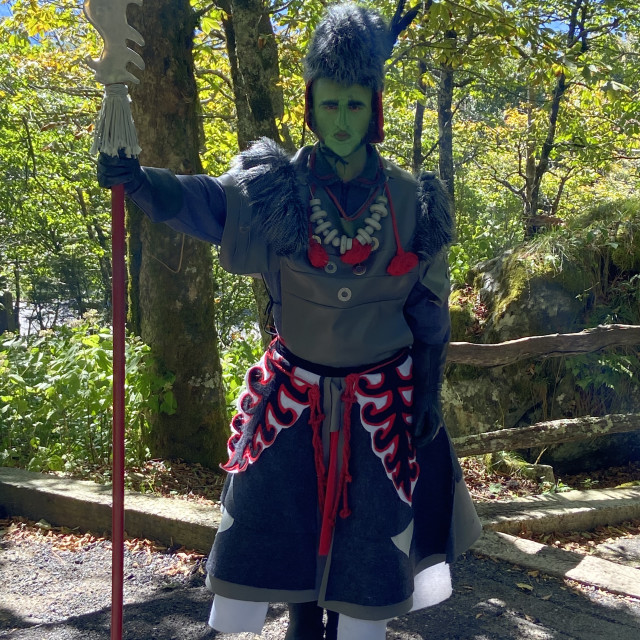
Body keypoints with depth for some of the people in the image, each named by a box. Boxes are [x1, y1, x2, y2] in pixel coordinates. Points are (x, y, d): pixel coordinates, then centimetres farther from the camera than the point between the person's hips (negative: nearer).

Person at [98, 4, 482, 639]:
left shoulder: (411, 202, -4)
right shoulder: (281, 188, -8)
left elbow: (430, 310, 1)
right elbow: (208, 201, -27)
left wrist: (429, 394, -1)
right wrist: (139, 179, -45)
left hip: (381, 402, 0)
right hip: (294, 397, 0)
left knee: (365, 533, 11)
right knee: (291, 525, 11)